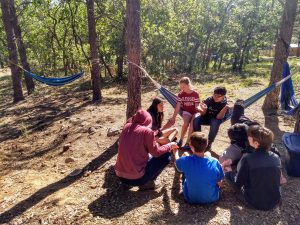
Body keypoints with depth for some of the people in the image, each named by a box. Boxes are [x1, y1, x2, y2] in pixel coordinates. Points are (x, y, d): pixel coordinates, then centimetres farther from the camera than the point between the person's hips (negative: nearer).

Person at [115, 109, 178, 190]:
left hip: (120, 175, 6)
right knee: (166, 156, 5)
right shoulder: (147, 131, -13)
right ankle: (147, 182, 6)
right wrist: (169, 146, 11)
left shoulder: (127, 126, 3)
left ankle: (127, 182, 19)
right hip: (137, 177, -6)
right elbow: (155, 153, -5)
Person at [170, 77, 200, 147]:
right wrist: (174, 117, -7)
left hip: (194, 112, -1)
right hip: (186, 112, 1)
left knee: (192, 124, -29)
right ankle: (181, 140, -9)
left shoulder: (195, 94, -9)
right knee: (186, 123, -29)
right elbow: (178, 107, -4)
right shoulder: (181, 94, -3)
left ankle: (187, 142, -15)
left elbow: (197, 106, -6)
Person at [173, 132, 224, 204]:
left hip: (191, 199, -1)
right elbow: (219, 183, -9)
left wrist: (176, 153, 20)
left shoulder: (185, 161, -26)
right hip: (212, 198, 1)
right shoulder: (214, 162, -24)